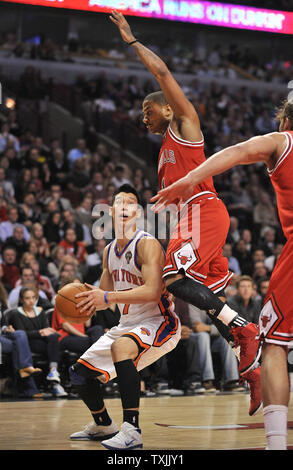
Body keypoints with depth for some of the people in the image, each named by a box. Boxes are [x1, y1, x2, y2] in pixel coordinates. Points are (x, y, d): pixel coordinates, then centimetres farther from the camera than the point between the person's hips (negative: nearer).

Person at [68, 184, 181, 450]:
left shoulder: (147, 244, -16)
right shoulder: (110, 251, 9)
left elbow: (152, 292, -29)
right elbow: (106, 293, 19)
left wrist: (109, 297, -32)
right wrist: (92, 301, -5)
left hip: (158, 323, -9)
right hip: (127, 325, 9)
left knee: (121, 346, -39)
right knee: (80, 371, 12)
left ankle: (132, 431, -42)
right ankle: (103, 425, 37)